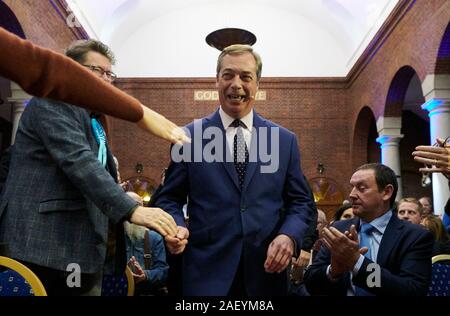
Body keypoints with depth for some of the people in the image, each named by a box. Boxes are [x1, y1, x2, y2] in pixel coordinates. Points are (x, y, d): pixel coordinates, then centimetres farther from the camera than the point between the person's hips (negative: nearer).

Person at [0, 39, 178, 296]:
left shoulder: (94, 122, 22)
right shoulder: (52, 101, -6)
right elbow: (78, 160, -22)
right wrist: (131, 209, -30)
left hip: (87, 250, 9)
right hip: (47, 246, -9)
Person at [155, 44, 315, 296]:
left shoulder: (285, 140, 5)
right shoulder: (189, 136, 0)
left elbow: (301, 201, 7)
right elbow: (169, 198, 3)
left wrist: (289, 236, -12)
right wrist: (176, 227, -17)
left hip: (266, 270, 2)